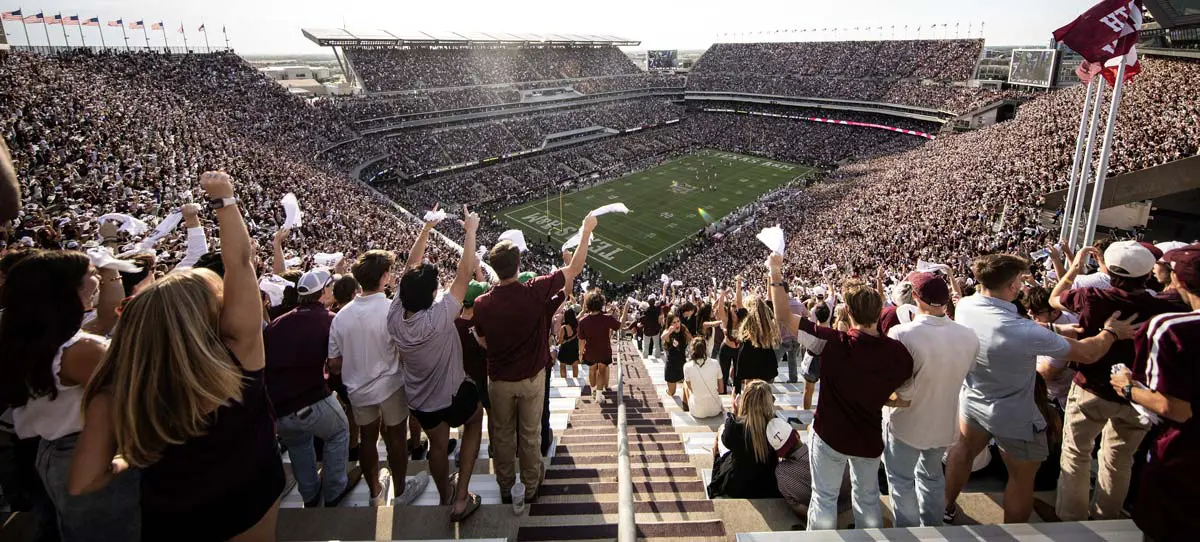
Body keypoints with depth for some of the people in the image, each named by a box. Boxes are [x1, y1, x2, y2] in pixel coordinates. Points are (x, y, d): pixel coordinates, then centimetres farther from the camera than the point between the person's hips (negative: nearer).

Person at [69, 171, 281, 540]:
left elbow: (82, 483, -16)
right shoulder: (237, 352, -29)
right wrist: (223, 198, -10)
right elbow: (239, 261, -21)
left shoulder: (119, 391, -24)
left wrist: (122, 462, 4)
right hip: (251, 509, 0)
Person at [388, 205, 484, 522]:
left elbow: (411, 267, -11)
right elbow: (465, 273, -31)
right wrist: (471, 230, -22)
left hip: (420, 399, 5)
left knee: (438, 446, 27)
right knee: (475, 418, 26)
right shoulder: (438, 318, -35)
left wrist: (427, 228, -8)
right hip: (453, 394, -4)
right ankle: (461, 496, 18)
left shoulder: (394, 316, -19)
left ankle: (445, 496, 53)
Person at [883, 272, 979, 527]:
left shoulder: (901, 334, -32)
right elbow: (963, 373, 1)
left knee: (902, 481, 17)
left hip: (906, 423, -5)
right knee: (932, 476, 28)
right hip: (944, 422, 5)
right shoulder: (969, 336, -15)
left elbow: (901, 386, -29)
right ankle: (932, 528, 45)